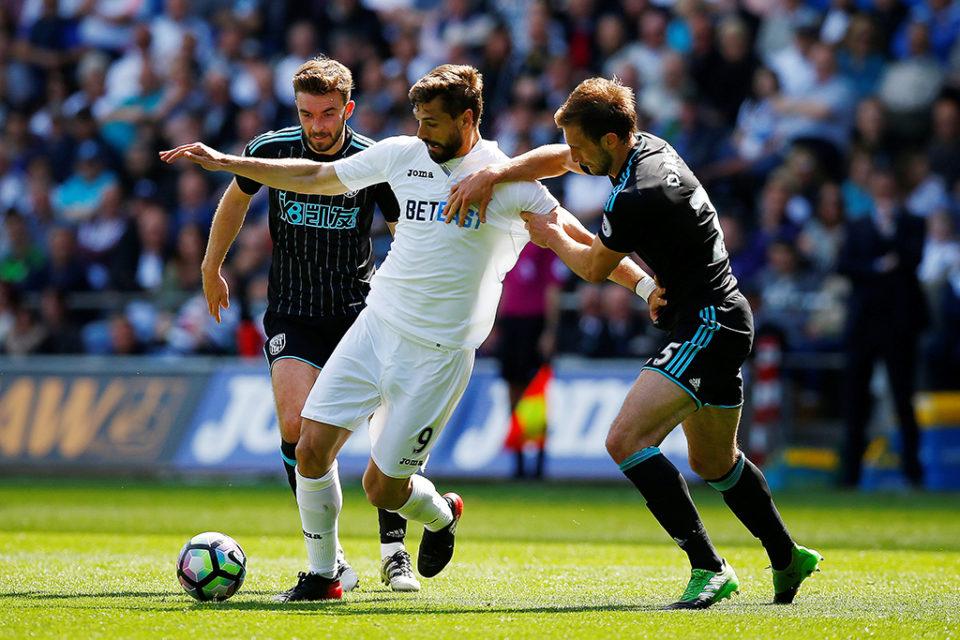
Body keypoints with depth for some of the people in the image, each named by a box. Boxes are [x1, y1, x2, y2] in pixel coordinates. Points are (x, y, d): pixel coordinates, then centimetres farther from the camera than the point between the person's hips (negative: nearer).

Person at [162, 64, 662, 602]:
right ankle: (323, 575, 11)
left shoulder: (505, 178, -8)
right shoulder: (404, 154, 4)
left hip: (438, 353, -4)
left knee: (383, 487, -3)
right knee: (312, 449, -7)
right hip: (375, 328, 4)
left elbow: (577, 239, -6)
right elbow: (315, 178, 14)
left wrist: (642, 282, -16)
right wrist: (223, 162, 13)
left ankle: (442, 515, 32)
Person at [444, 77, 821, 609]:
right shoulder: (647, 146, 4)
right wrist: (492, 174, 4)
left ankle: (708, 567, -21)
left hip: (708, 323, -11)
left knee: (626, 439, -21)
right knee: (712, 462, 24)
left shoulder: (637, 197, -24)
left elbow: (594, 268, -8)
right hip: (722, 321, 11)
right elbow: (555, 159, 18)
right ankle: (788, 560, 40)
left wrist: (554, 237, 10)